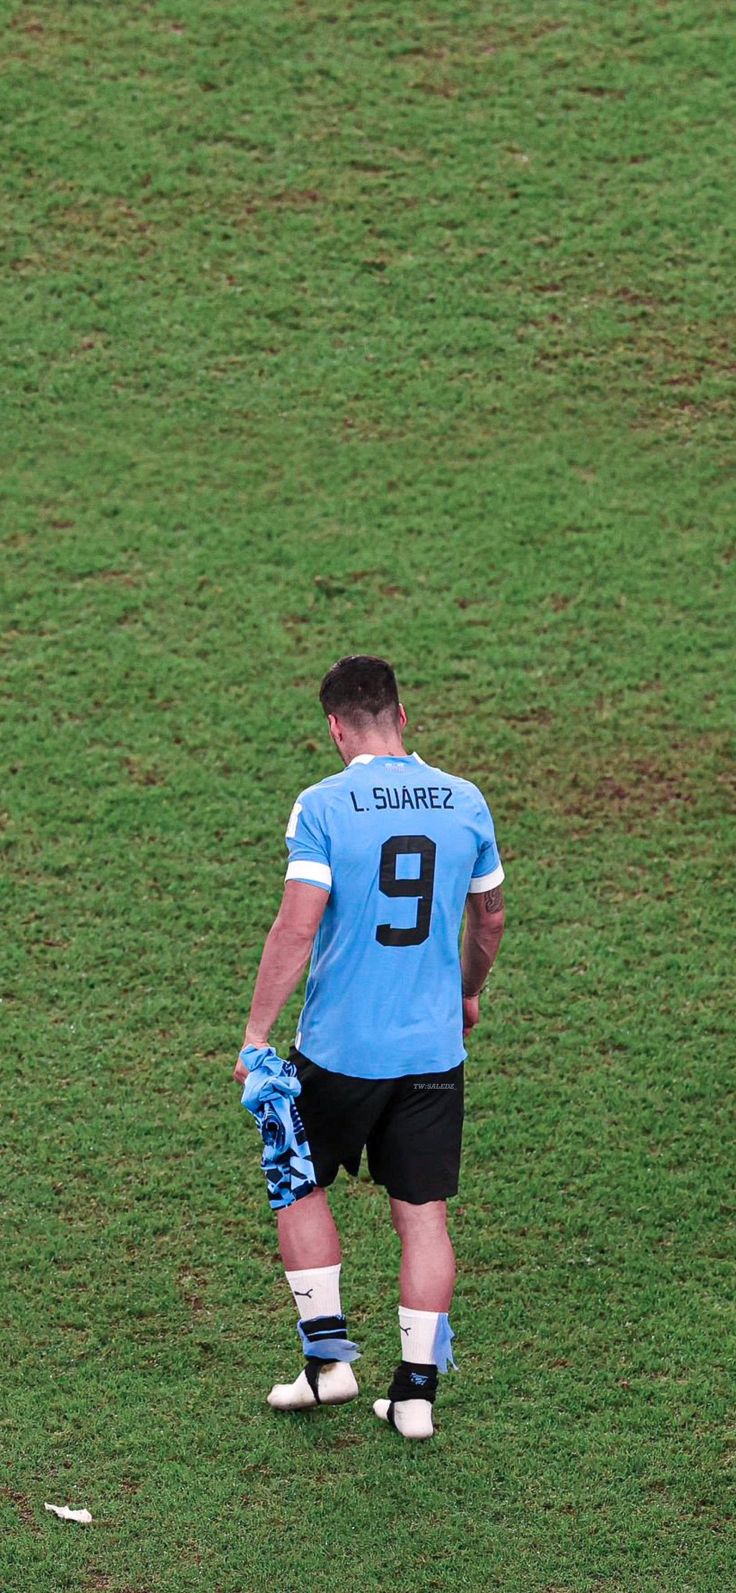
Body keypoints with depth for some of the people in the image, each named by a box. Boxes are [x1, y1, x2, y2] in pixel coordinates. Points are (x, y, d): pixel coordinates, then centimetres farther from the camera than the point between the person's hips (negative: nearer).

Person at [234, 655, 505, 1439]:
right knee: (423, 1215, 9)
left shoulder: (324, 805, -12)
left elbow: (296, 927, -17)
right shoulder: (465, 801, 2)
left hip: (340, 1045, -3)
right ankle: (416, 1392, 12)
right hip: (435, 1046, 3)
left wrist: (256, 1035, -9)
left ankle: (328, 1357, 15)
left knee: (300, 1186, 17)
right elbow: (490, 915, 14)